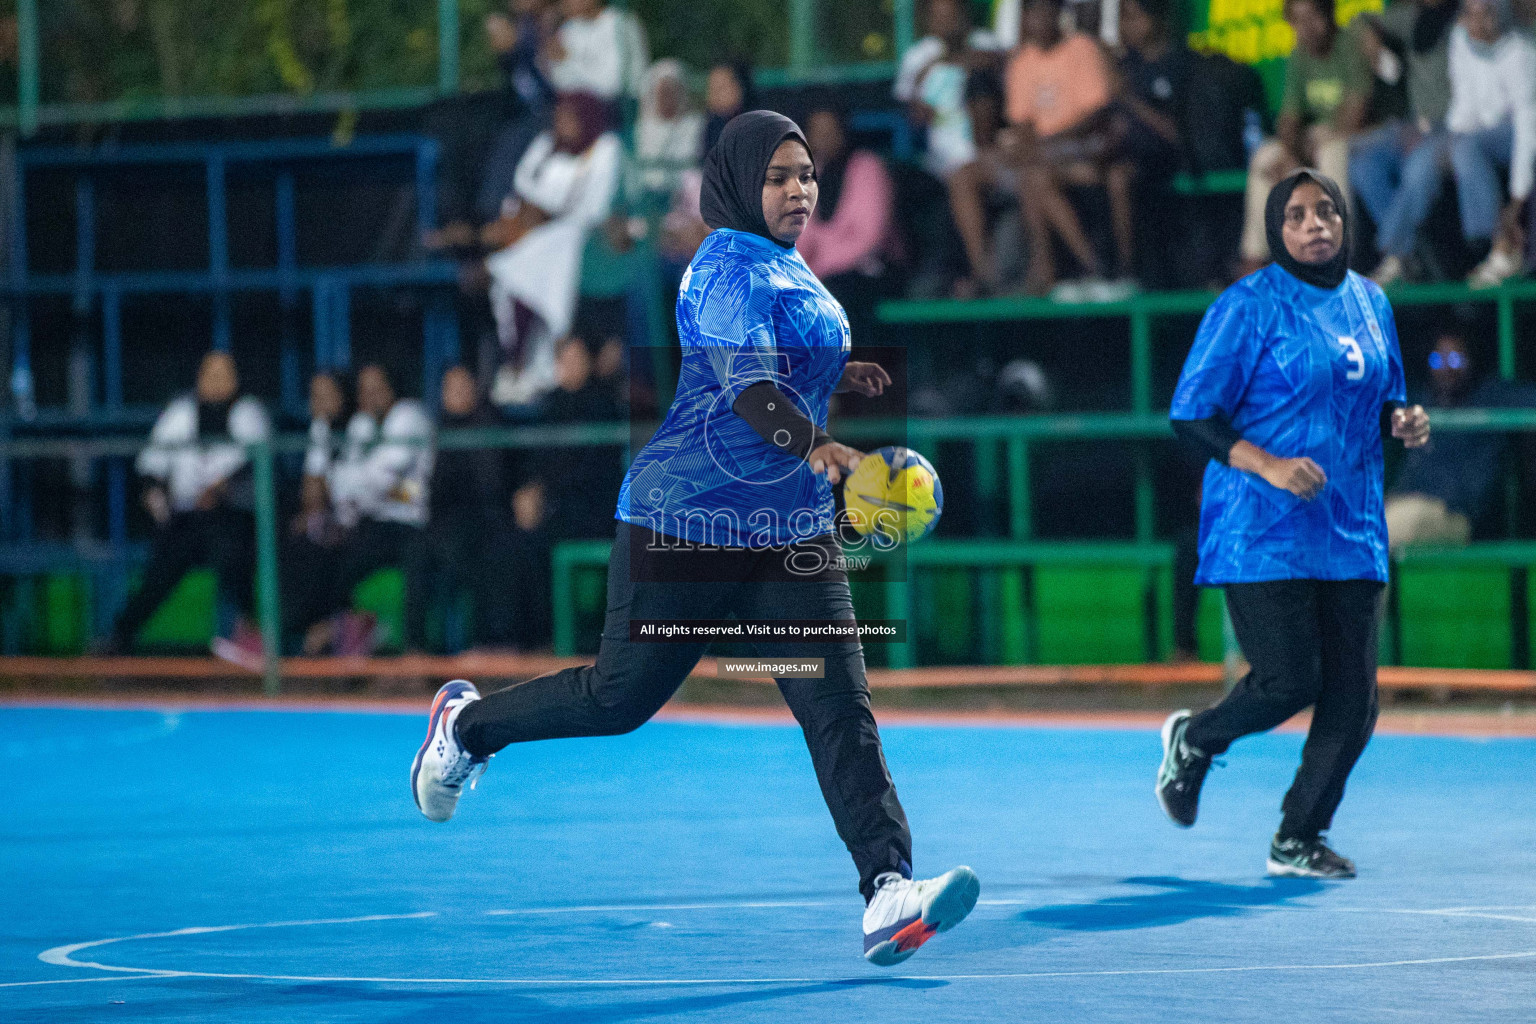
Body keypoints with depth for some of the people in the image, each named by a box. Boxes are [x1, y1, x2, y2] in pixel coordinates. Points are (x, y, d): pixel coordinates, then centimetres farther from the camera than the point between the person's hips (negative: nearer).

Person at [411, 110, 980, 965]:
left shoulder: (788, 269, 13)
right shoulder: (731, 271, -16)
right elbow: (746, 382, -33)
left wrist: (837, 373, 14)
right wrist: (818, 448, -49)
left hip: (793, 534, 7)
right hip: (688, 521, -7)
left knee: (840, 706, -9)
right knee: (621, 696, 8)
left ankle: (890, 892, -20)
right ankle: (470, 721, 36)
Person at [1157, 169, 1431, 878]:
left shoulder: (1370, 303, 13)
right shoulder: (1249, 307, -7)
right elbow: (1192, 416, -9)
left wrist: (1402, 421, 2)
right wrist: (1268, 465, -22)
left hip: (1351, 533, 6)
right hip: (1262, 535, -6)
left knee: (1352, 698, 0)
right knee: (1288, 680, -12)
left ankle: (1298, 840, 16)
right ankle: (1193, 740, 19)